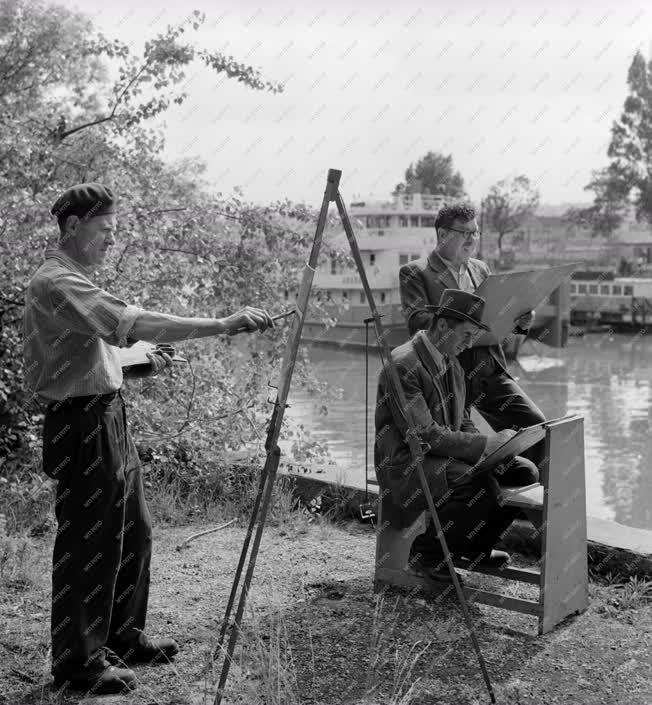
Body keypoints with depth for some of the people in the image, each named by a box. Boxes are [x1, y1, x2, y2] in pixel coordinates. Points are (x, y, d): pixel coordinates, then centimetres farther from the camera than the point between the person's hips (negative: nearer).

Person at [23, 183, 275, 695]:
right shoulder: (55, 283, -17)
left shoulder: (74, 280, 16)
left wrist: (142, 363, 6)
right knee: (86, 547, 0)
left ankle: (123, 636, 32)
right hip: (82, 427, -10)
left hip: (110, 420, 10)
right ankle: (77, 662, 15)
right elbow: (132, 322, -31)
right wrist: (222, 325, -34)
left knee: (132, 535, 17)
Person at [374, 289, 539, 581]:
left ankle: (474, 546, 13)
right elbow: (423, 435, -24)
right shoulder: (403, 364, -19)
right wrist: (485, 444, -23)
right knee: (482, 487, -32)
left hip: (445, 456, 9)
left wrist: (490, 446, -4)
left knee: (525, 472, -4)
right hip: (408, 467, -9)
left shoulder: (452, 364, 12)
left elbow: (463, 422, 17)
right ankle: (426, 549, -9)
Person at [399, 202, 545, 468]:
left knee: (535, 424, -8)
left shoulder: (480, 269, 20)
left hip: (490, 369, 5)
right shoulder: (414, 273, 2)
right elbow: (416, 321, -13)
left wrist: (520, 321, -2)